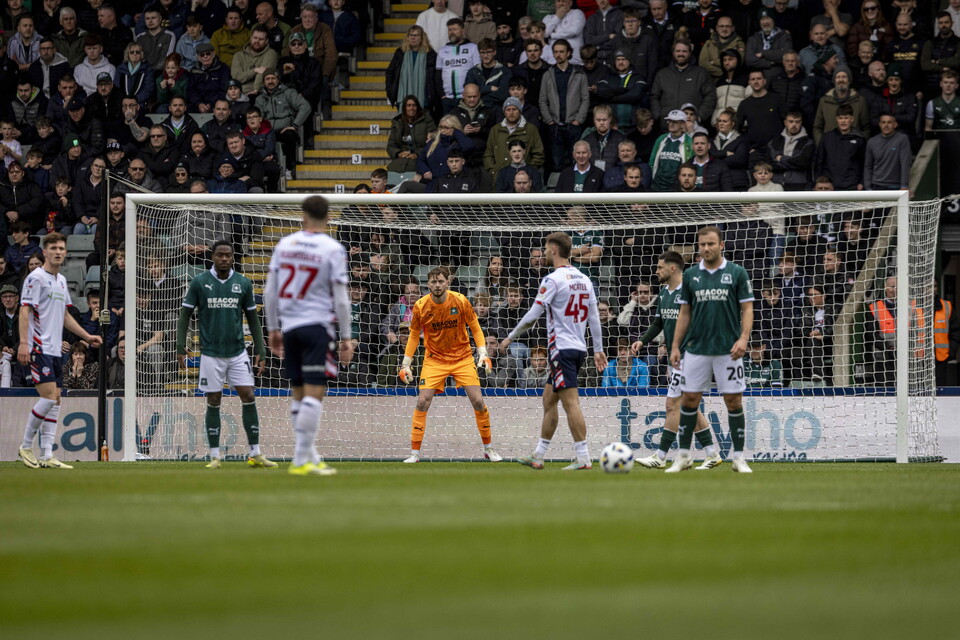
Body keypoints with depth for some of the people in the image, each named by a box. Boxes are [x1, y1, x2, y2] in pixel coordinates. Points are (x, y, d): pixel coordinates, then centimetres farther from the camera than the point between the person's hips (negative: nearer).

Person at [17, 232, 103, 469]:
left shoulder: (61, 280, 17)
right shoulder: (36, 277, -8)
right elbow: (25, 310, -14)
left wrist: (86, 336, 21)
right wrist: (23, 343, -23)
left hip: (55, 350, 9)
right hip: (38, 349, -9)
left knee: (55, 400, 4)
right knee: (49, 396, -15)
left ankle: (46, 455, 5)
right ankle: (26, 447, -2)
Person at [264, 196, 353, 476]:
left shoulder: (284, 245, 6)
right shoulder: (333, 250, -6)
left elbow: (270, 292, 9)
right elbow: (340, 299, -7)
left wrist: (273, 329, 18)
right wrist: (346, 338, 0)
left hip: (289, 327, 5)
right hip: (317, 326, -5)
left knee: (299, 394, 12)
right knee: (314, 394, -6)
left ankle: (309, 457, 18)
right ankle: (302, 460, -12)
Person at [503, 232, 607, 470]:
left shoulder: (553, 280, -11)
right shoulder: (584, 280, 12)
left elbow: (532, 316, -11)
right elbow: (594, 318, 14)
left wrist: (510, 338, 0)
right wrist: (598, 350, 19)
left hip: (562, 348, -8)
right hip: (579, 348, 8)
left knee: (570, 402, -10)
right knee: (548, 399, 15)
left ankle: (583, 458, -15)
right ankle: (538, 456, 20)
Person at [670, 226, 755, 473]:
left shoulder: (737, 273, 0)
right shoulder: (690, 275, 8)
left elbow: (747, 309, -1)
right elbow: (684, 313, 12)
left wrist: (743, 338, -15)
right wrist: (675, 346, 6)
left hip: (727, 349, -2)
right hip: (695, 348, 2)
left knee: (734, 401, -2)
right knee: (689, 399, 1)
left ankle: (739, 457, 5)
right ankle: (683, 456, 9)